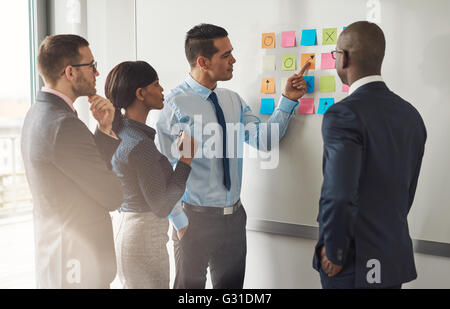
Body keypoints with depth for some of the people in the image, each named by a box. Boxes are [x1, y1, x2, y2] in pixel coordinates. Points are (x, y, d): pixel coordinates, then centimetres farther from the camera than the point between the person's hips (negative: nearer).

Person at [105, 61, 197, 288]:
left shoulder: (119, 132, 6)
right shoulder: (141, 145, -23)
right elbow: (161, 207, -20)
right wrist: (186, 159, -15)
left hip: (126, 230, 10)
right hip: (144, 242, -10)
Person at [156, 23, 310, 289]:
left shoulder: (233, 100, 6)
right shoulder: (177, 104, -16)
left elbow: (264, 140, 0)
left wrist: (288, 100, -7)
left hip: (234, 215, 6)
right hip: (195, 217, -6)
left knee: (231, 285, 18)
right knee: (190, 285, 11)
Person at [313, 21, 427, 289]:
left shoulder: (343, 115, -19)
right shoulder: (411, 114, 4)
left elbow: (339, 195, -28)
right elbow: (408, 190, 10)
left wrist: (334, 253, -14)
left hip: (354, 264, -6)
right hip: (396, 258, 7)